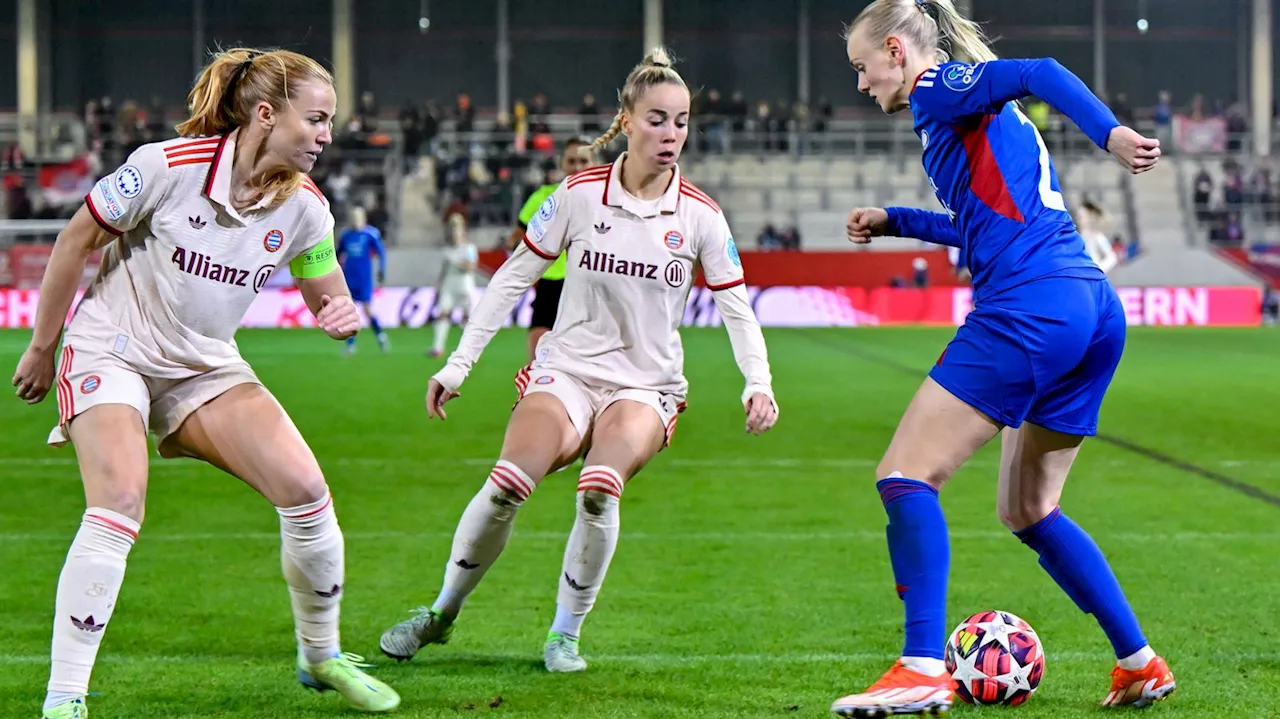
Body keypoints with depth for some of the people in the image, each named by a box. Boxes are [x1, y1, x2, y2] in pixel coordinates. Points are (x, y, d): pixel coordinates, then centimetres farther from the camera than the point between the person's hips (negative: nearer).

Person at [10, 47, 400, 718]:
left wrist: (340, 315, -20)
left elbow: (328, 299, 7)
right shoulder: (166, 166, -20)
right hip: (112, 351, -5)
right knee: (119, 504, -27)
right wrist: (42, 347, 0)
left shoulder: (304, 207, -6)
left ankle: (321, 657, 12)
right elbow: (76, 240, -8)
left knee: (305, 488, -11)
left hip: (207, 366, 5)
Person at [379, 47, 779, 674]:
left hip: (647, 386, 0)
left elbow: (736, 307, 5)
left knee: (599, 488, -30)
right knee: (506, 486, -24)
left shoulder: (700, 215, -1)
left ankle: (564, 633, -10)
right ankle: (442, 613, 1)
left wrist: (758, 383, -10)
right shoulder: (579, 194, -2)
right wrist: (457, 365, 2)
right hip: (568, 369, 0)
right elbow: (513, 279, 4)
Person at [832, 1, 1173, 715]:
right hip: (1097, 309, 10)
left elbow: (1042, 73, -16)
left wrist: (1111, 133, -29)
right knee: (1027, 510, 19)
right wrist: (895, 221, 37)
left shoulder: (939, 89, 0)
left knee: (906, 476, -6)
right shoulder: (984, 107, 26)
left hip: (1028, 307, -10)